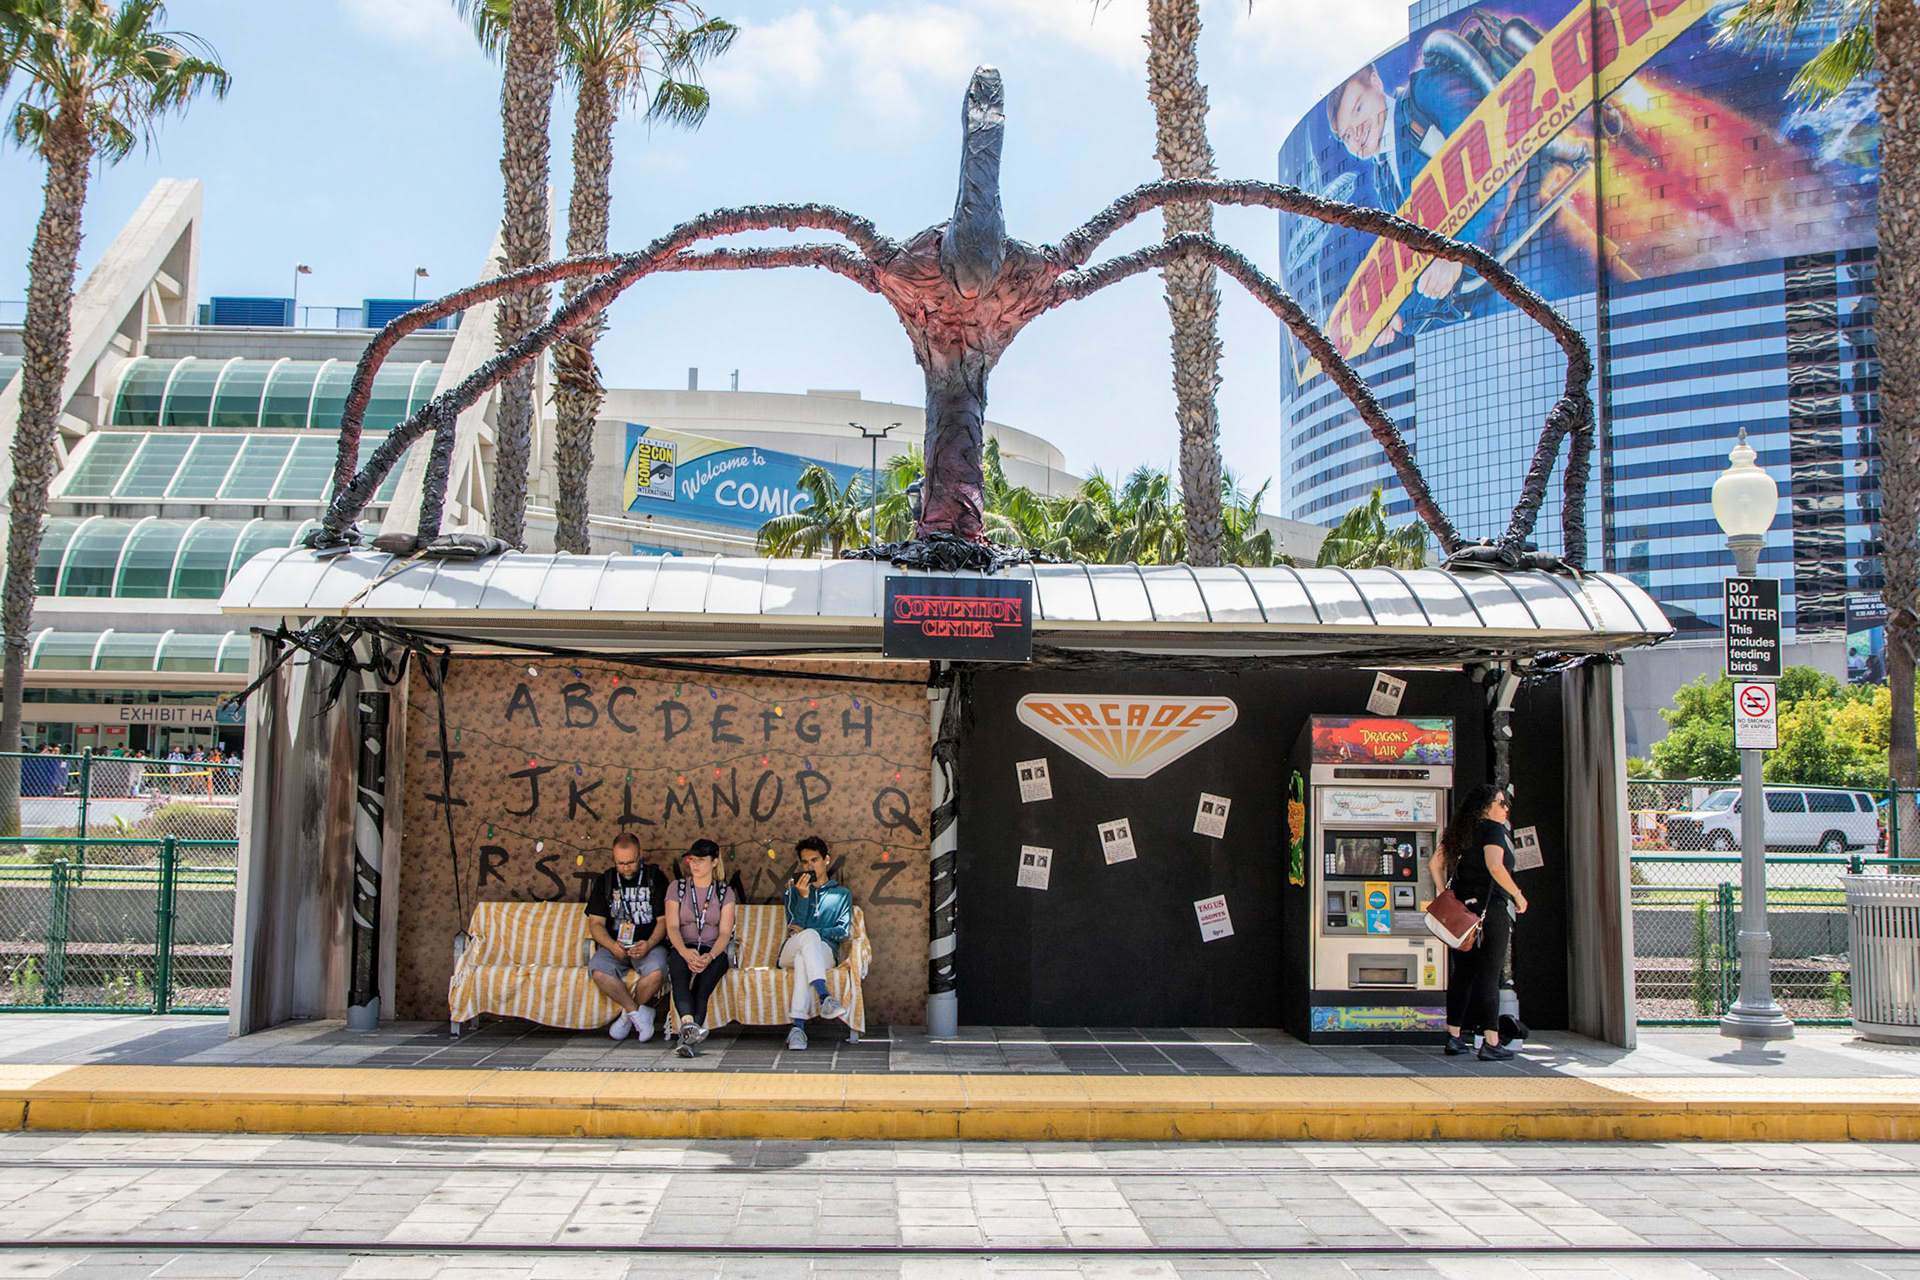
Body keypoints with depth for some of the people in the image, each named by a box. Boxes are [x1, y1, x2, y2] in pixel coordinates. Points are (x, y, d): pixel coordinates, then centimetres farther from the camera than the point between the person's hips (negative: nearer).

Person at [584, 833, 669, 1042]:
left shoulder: (655, 877, 5)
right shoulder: (605, 881, 10)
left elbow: (664, 920, 1)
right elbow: (595, 922, 5)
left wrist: (649, 944, -18)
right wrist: (612, 945, -16)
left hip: (649, 945, -1)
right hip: (614, 945, 2)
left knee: (656, 972, -34)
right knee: (598, 970, -31)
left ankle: (629, 1014, -6)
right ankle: (639, 1013, -16)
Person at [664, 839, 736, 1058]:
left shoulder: (724, 892, 11)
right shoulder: (677, 888, 12)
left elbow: (724, 933, 1)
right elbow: (672, 927, 0)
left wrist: (710, 956, -21)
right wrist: (685, 952, -22)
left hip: (714, 951, 0)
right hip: (682, 949, 0)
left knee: (705, 979, -34)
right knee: (679, 972, -36)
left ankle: (686, 1036, -45)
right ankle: (689, 1023, -59)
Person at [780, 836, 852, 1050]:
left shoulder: (841, 893, 21)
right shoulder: (794, 890, 23)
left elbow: (842, 932, 6)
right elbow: (794, 926, 5)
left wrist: (809, 932, -8)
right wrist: (803, 896, -8)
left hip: (825, 952, 0)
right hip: (790, 951, 0)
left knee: (803, 958, -40)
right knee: (808, 935, -38)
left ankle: (798, 1027, -53)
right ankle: (825, 997, -57)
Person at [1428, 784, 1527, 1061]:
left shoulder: (1458, 832, 13)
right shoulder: (1492, 829, -9)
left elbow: (1435, 864, 12)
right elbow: (1494, 867, -24)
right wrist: (1518, 894, -13)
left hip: (1461, 910, 7)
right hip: (1491, 910, -7)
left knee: (1462, 975, 13)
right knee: (1489, 975, -4)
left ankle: (1454, 1036, 16)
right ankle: (1491, 1043, -3)